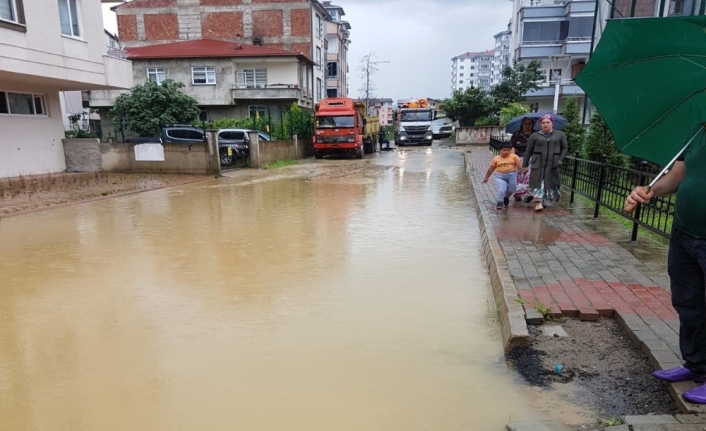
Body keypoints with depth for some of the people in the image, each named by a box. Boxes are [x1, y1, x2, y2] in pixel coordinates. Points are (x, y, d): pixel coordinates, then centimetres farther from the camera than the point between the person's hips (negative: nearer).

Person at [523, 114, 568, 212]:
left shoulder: (560, 135, 9)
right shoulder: (535, 136, 6)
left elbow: (565, 148, 11)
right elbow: (528, 151, 6)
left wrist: (561, 160, -3)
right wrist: (524, 165, 4)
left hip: (552, 165, 1)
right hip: (538, 164, -1)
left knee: (552, 182, 6)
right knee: (538, 182, -8)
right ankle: (538, 202, -10)